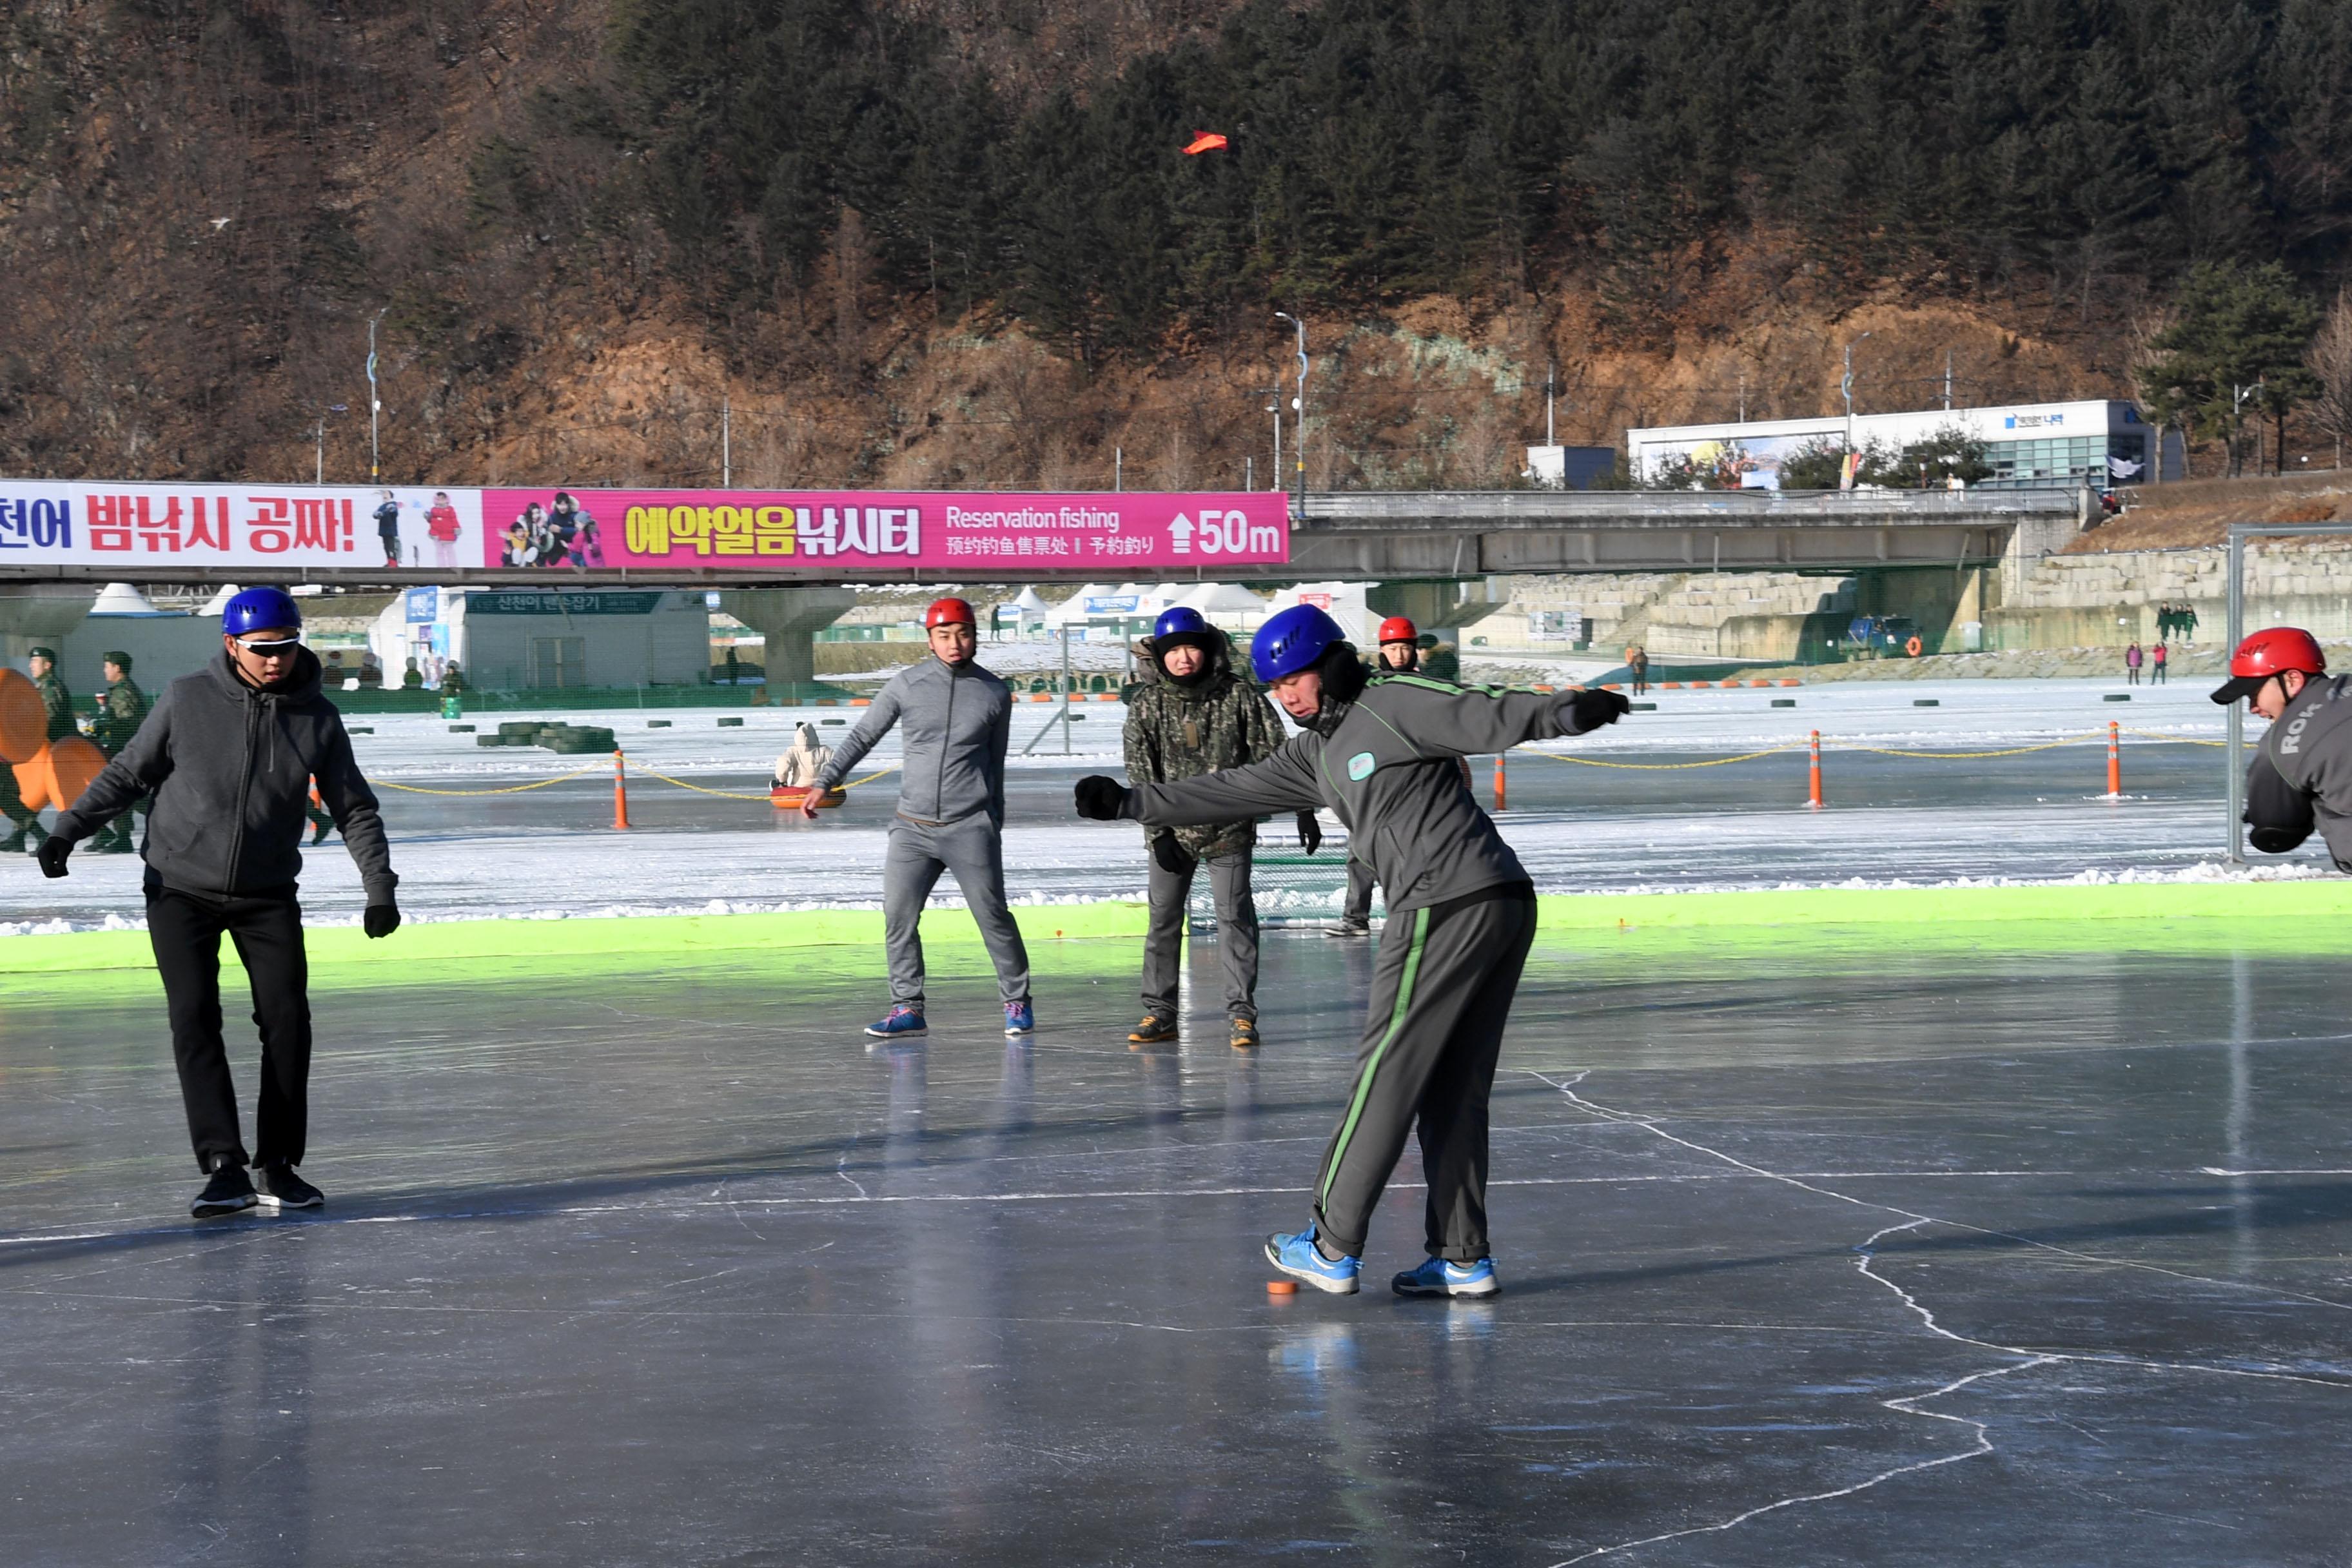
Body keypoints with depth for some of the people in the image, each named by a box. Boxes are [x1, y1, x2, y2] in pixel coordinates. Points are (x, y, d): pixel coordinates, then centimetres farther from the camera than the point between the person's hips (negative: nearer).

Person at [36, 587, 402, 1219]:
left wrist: (380, 888, -5)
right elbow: (127, 773, 1)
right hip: (180, 888, -1)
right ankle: (225, 1167, -12)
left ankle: (278, 1165, 6)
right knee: (194, 1020, -11)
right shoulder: (187, 700, -9)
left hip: (268, 896, 1)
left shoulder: (317, 718, -5)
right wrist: (69, 829, -6)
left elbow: (355, 809, 3)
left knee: (287, 1019, -6)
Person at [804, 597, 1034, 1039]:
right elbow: (861, 737, 7)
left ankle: (1017, 1001, 15)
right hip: (912, 828, 1)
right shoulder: (905, 685, 2)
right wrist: (824, 783, -1)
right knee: (898, 919, -3)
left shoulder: (995, 694, 4)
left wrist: (995, 826, 17)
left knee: (993, 917, 0)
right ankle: (907, 1007, 7)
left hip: (971, 828, -1)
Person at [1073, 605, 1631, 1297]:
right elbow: (1230, 793, 28)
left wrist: (1576, 711, -30)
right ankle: (1462, 1258, 12)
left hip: (1447, 909, -9)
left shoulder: (1395, 705, -4)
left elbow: (1493, 717, -14)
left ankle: (1334, 1246, 2)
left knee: (1388, 1074, -3)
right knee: (1453, 1090, 10)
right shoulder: (1317, 753, 23)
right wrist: (1129, 802, 28)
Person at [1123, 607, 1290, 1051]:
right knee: (1163, 919, 6)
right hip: (1171, 831, 2)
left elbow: (1275, 756, -2)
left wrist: (1303, 810, -4)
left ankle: (1241, 1012, 4)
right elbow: (1140, 772, -4)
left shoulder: (1240, 696, -5)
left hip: (1229, 830, -2)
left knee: (1234, 917, -2)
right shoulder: (1147, 705, -2)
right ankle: (1159, 1012, 15)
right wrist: (1158, 830, -11)